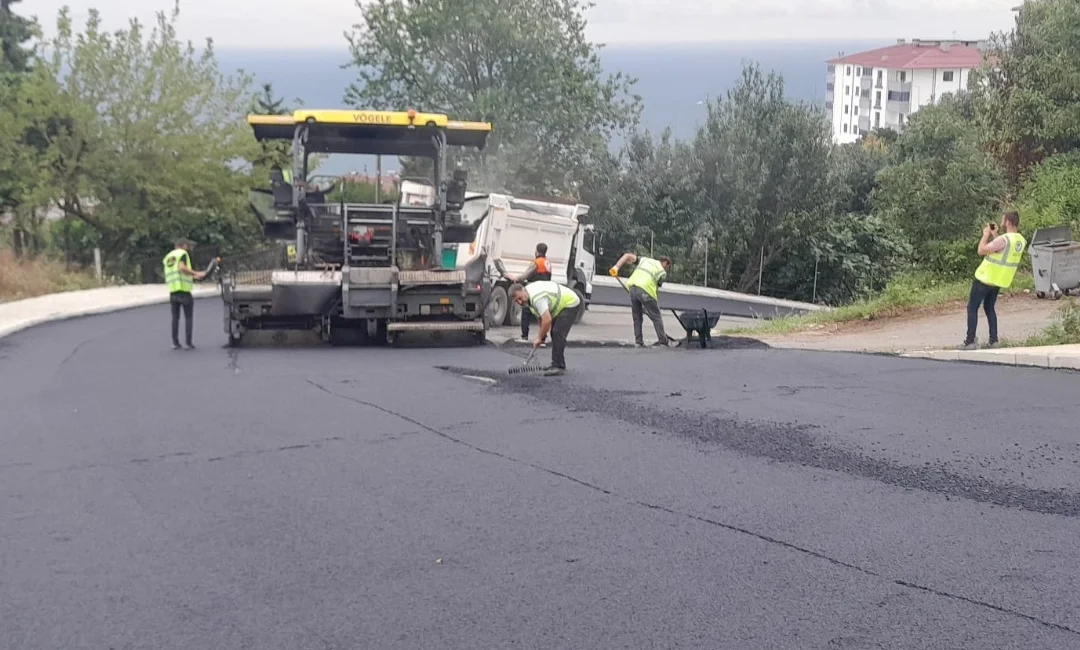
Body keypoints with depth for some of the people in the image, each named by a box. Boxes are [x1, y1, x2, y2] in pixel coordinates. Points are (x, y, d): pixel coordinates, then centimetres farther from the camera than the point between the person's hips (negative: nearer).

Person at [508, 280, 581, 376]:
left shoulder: (536, 297, -32)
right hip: (561, 304, 11)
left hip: (570, 303, -11)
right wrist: (542, 333, 11)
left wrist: (540, 337, -23)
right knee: (555, 333, 14)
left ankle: (558, 367, -21)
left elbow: (547, 320, -36)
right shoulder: (528, 296, 1)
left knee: (558, 333, -20)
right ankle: (557, 364, 22)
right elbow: (540, 315, 15)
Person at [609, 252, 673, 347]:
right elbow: (656, 287, 10)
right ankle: (663, 342, 9)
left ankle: (638, 342, 13)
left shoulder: (644, 260, 28)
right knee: (656, 317, 7)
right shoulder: (663, 272, 16)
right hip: (645, 290, -4)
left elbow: (627, 255, 17)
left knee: (637, 317, 16)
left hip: (632, 287, 4)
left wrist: (616, 267, 9)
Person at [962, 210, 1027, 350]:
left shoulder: (1003, 240, -25)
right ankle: (994, 340, 14)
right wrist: (994, 235, 12)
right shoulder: (1021, 241, 2)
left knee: (972, 309, 2)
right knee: (989, 308, 21)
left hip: (984, 279, -8)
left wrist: (986, 235, -8)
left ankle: (970, 342, -3)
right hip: (999, 281, 8)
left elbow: (981, 250, -20)